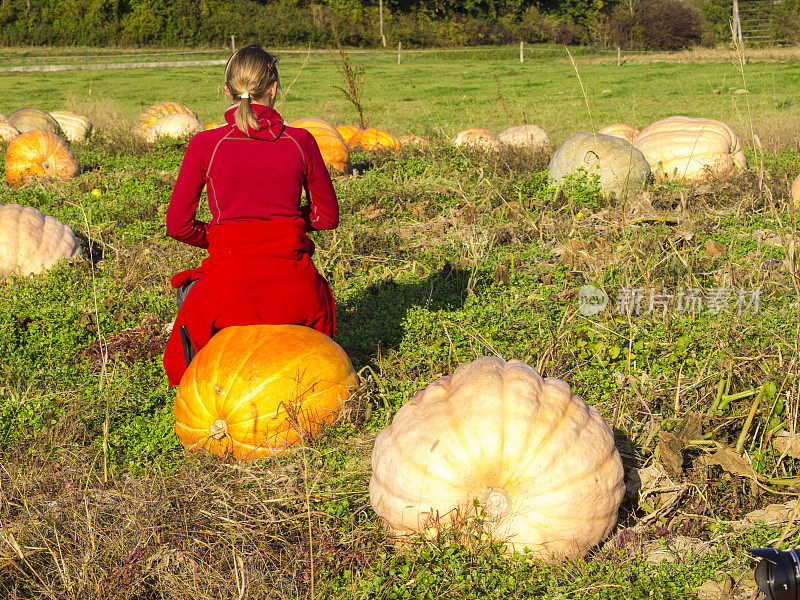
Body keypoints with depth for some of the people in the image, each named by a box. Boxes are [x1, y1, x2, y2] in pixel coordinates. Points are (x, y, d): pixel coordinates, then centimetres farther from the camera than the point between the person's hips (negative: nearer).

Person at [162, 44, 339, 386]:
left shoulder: (205, 145, -3)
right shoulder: (300, 142, 0)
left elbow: (179, 226, 2)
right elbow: (327, 217, 10)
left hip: (230, 291, -2)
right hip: (292, 290, 2)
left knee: (190, 291, 35)